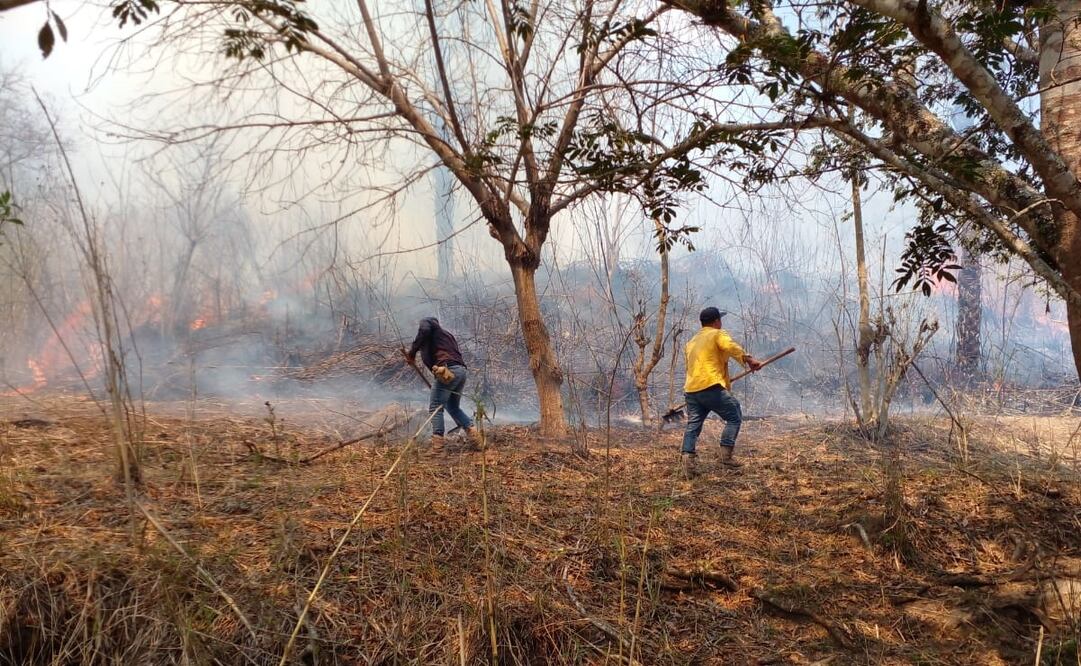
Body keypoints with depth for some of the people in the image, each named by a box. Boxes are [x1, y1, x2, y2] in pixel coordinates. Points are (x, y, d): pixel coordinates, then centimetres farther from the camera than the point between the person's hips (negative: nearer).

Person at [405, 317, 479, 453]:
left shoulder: (427, 321, 13)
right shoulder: (446, 333, 34)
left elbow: (424, 331, -11)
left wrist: (412, 352, -7)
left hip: (448, 371, -8)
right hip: (462, 371, 8)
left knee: (435, 408, -3)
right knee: (453, 407, 22)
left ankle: (437, 445, -11)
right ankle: (473, 432, 10)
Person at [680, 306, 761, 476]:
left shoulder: (692, 341, 27)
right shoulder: (717, 334, 3)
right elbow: (732, 347, -17)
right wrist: (749, 360, -23)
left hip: (691, 389, 7)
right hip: (711, 387, -7)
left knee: (693, 425, 4)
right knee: (734, 417, 4)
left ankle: (688, 458, -11)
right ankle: (726, 454, -5)